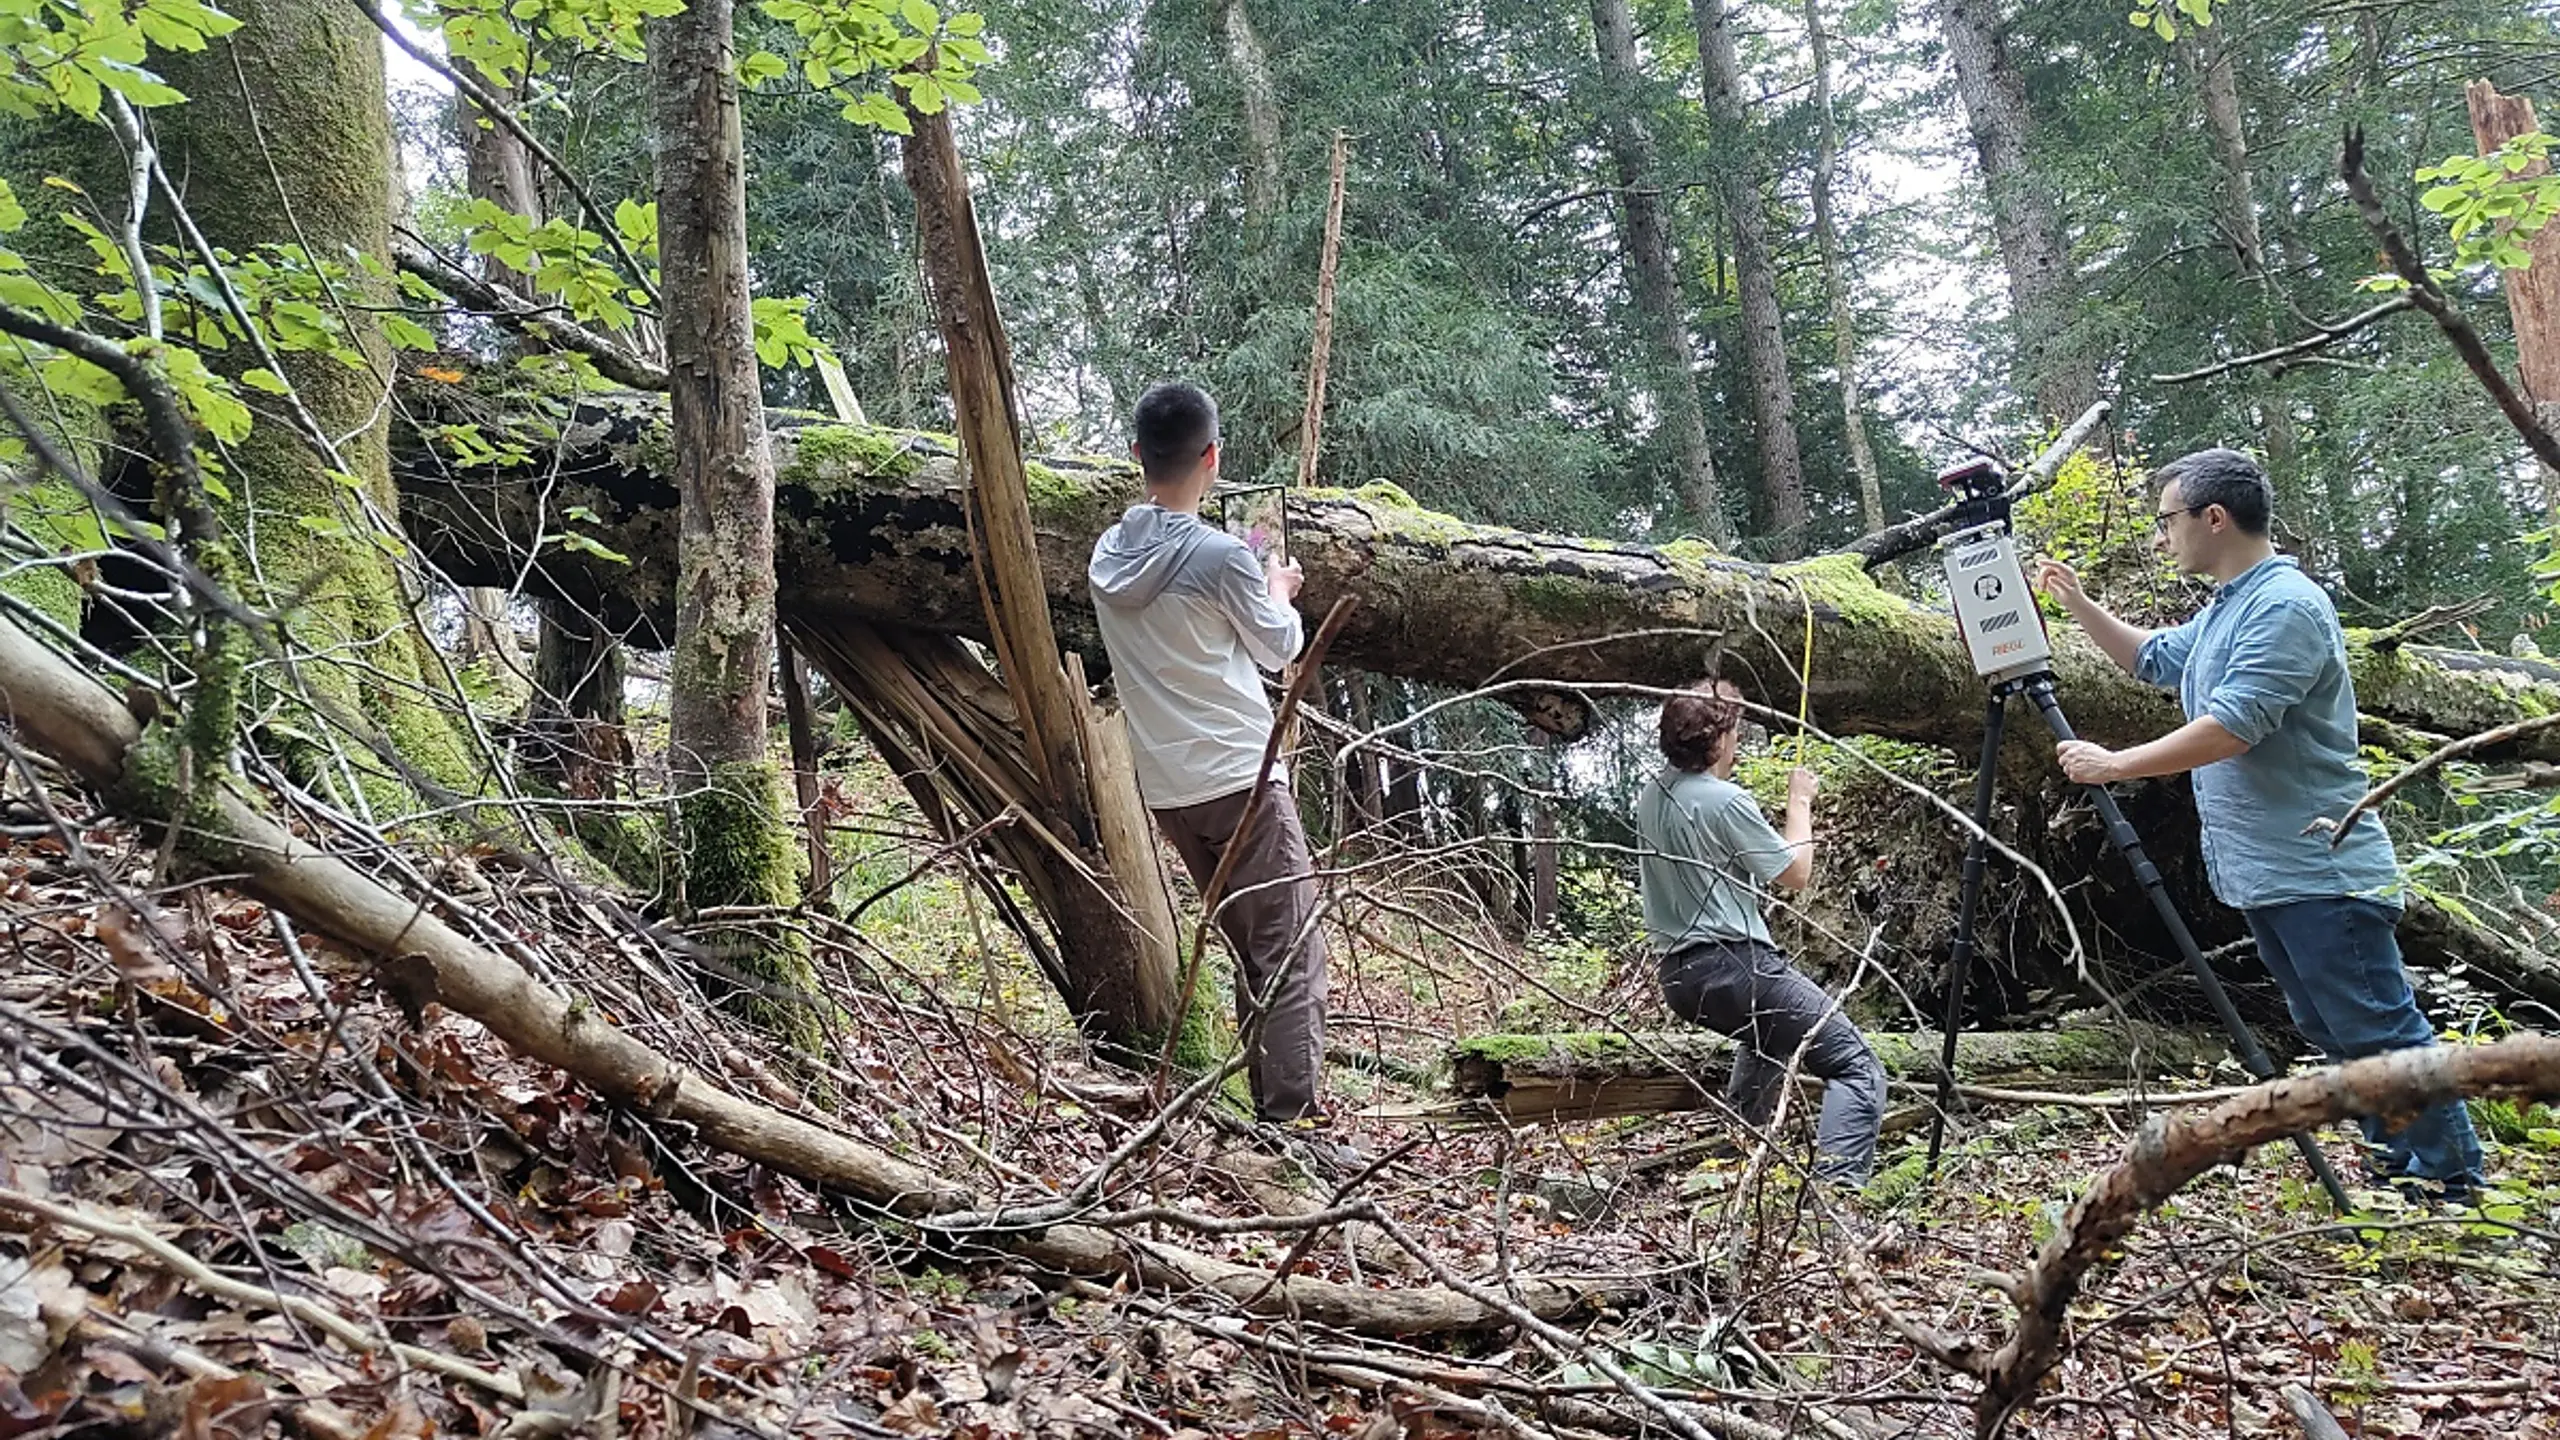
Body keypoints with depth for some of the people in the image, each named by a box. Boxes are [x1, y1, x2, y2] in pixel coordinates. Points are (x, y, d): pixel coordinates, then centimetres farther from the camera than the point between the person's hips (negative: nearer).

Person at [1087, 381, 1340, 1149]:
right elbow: (1278, 647, 0)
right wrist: (1281, 595, 19)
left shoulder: (1108, 556, 5)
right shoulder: (1220, 554, -15)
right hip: (1240, 778, -7)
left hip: (1168, 789, 7)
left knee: (1250, 953, 16)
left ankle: (1276, 1107, 20)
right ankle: (1296, 1119, -8)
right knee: (1292, 954, -3)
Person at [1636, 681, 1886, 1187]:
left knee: (1767, 1031, 39)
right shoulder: (1726, 801, -15)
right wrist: (1800, 803, 9)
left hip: (1678, 976, 9)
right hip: (1735, 966, -9)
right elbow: (1797, 873, -5)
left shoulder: (1651, 796, 7)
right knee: (1857, 1066, -6)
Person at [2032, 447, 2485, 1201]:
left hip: (2319, 875, -10)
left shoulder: (2286, 606, -18)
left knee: (2382, 1033, -2)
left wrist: (2112, 765, -21)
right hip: (2261, 874, 10)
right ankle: (2399, 1162, 27)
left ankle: (2453, 1184, 8)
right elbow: (2153, 659, 29)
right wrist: (2077, 603, 17)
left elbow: (2229, 729, -26)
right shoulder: (2225, 610, 14)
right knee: (2333, 1032, 16)